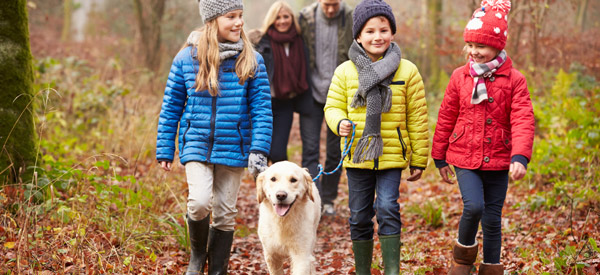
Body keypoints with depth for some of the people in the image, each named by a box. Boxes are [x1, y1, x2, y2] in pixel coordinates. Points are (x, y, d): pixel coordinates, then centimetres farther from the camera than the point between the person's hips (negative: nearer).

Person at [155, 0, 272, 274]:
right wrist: (164, 150, 5)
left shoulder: (251, 61, -2)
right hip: (197, 145, -1)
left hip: (233, 149, 1)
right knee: (200, 202, -19)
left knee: (225, 213, 8)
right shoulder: (187, 58, -2)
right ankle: (197, 253, 11)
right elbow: (171, 107, 4)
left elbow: (262, 108, -1)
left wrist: (259, 149, -10)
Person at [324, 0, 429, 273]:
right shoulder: (345, 71, 2)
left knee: (387, 208, -14)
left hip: (391, 155, -2)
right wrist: (340, 123, -17)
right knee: (359, 217, 9)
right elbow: (333, 106, 7)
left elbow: (417, 118, 2)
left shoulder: (406, 71, -1)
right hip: (356, 156, 2)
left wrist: (419, 159, 3)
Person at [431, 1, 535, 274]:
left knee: (493, 218, 7)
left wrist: (520, 157, -24)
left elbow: (523, 120, -11)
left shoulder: (513, 79, -4)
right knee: (474, 206, -20)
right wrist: (440, 157, 11)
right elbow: (446, 118, 8)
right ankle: (464, 252, 7)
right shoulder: (460, 77, 1)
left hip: (498, 161, 0)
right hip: (465, 158, 0)